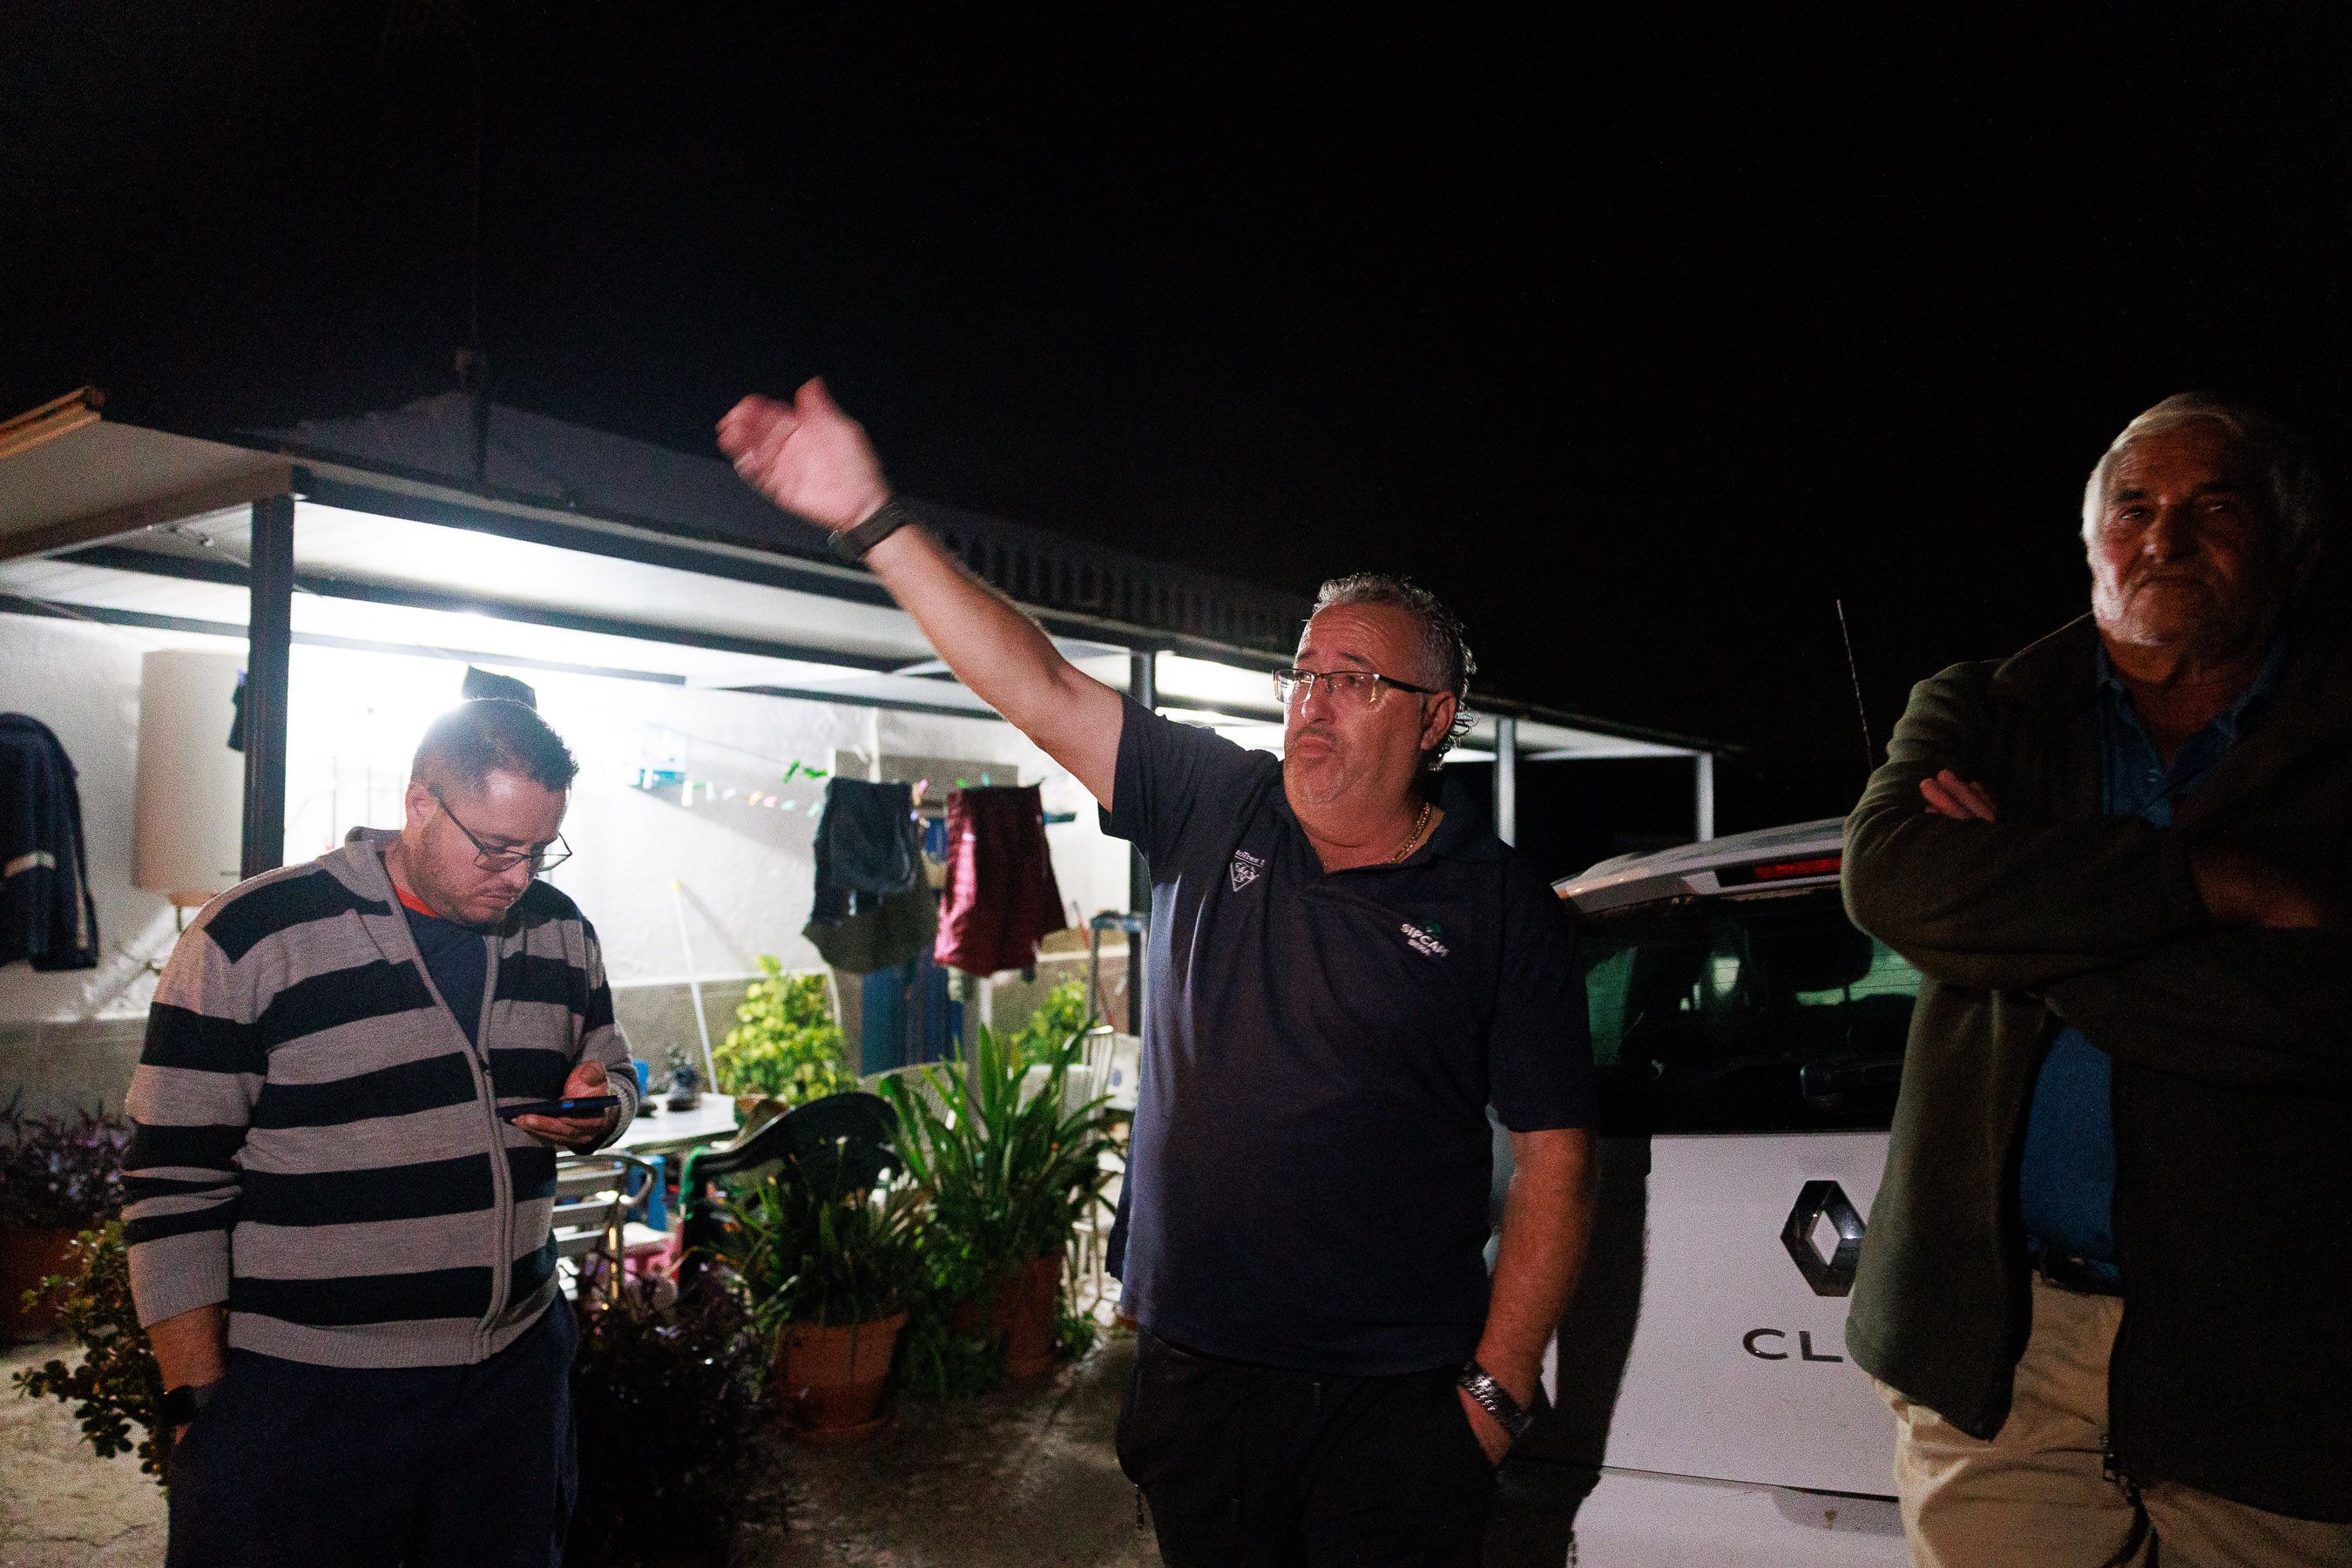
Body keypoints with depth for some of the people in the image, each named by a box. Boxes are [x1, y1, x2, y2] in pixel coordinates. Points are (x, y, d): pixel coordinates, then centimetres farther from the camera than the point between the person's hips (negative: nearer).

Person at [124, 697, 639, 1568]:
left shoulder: (562, 931, 4)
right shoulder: (249, 938, -11)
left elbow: (615, 1073, 18)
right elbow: (174, 1187, -9)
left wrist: (599, 1108, -7)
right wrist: (198, 1402, -9)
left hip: (517, 1366, 5)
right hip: (301, 1398, -4)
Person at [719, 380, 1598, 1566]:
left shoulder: (1503, 908, -5)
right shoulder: (1212, 809, 1)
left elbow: (1556, 1157, -5)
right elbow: (1039, 691, -6)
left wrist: (1497, 1389, -8)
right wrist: (874, 521, -13)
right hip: (1198, 1371, 3)